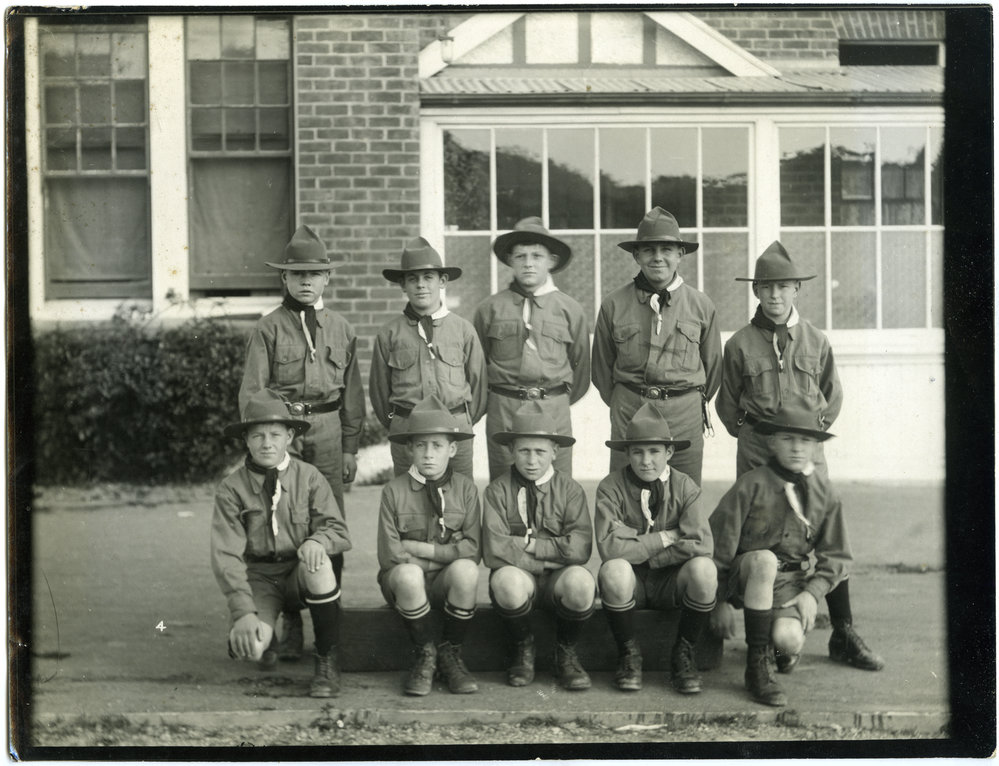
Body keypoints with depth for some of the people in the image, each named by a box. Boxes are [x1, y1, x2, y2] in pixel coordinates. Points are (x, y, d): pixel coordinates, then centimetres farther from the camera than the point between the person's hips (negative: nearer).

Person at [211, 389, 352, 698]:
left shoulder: (309, 478, -3)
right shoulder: (231, 489, -6)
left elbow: (338, 530, -5)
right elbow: (226, 555, -11)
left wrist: (318, 540, -31)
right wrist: (243, 612, -23)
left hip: (301, 575, 1)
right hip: (258, 577, -1)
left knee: (317, 563, -36)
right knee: (247, 646, -28)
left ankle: (327, 661, -15)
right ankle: (265, 641, 16)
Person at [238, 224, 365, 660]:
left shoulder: (341, 330, 13)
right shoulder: (268, 329, 3)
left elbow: (352, 392, 15)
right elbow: (251, 390, 0)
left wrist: (351, 447, 11)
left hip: (328, 431, 3)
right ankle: (289, 624, 3)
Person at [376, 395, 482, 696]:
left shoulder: (465, 489, 1)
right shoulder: (394, 491, -3)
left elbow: (472, 550, -7)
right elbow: (390, 555, -10)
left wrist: (422, 549, -14)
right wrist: (449, 554, -9)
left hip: (446, 582, 1)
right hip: (403, 583, -1)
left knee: (465, 571, -33)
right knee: (408, 574, -36)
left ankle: (451, 654, -9)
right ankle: (425, 656, -12)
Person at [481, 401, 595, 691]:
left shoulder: (570, 490, 3)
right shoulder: (497, 492, 2)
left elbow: (579, 549, -11)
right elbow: (494, 552, -11)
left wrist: (529, 545, -11)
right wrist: (543, 563, -11)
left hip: (558, 580, 1)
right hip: (521, 578, 0)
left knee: (580, 581, -34)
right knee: (507, 580, -36)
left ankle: (566, 654, -2)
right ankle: (523, 651, -3)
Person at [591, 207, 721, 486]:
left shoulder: (701, 305, 3)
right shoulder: (614, 305, 1)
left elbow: (713, 364, 13)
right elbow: (601, 367, 11)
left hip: (686, 413, 1)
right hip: (628, 411, 0)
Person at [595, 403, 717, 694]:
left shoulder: (684, 487, -5)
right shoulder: (611, 488, -9)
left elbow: (700, 545, -20)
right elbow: (609, 547, -23)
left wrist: (640, 552, -18)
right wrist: (665, 538, -18)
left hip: (671, 583, 1)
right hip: (632, 583, -1)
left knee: (703, 569, -30)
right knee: (614, 570, -35)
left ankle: (683, 653, -6)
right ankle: (628, 653, -9)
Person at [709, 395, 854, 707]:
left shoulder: (824, 492, 1)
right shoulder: (751, 486, -11)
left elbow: (837, 556, 8)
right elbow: (718, 544, -5)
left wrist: (812, 593, -8)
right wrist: (721, 601, -4)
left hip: (792, 581, 2)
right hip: (746, 576, -2)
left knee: (788, 640, -29)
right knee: (764, 560, -38)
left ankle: (784, 647, 15)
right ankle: (757, 664, -27)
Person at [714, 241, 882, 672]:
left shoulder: (816, 341, 5)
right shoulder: (740, 345, 1)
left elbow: (833, 397, 16)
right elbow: (727, 404, 11)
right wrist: (749, 434, 7)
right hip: (756, 450, -1)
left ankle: (843, 636, 4)